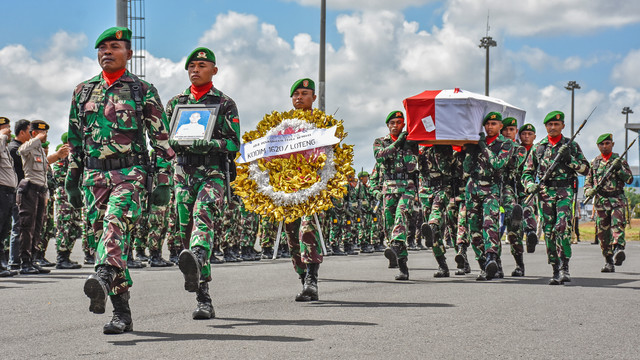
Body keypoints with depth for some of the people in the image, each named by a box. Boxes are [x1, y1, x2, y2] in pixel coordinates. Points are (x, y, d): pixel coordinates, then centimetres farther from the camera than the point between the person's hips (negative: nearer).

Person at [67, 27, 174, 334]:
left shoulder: (143, 91, 4)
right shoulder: (83, 91, 15)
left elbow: (161, 140, 3)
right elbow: (75, 139, 20)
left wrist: (163, 182, -3)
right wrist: (72, 179, 16)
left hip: (130, 173, -4)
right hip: (94, 175, 4)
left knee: (115, 222, -30)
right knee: (103, 236, 0)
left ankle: (102, 278, -53)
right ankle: (122, 313, 3)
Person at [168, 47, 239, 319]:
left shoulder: (225, 104, 7)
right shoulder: (175, 103, 18)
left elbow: (233, 143, -1)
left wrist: (205, 144, -16)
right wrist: (176, 143, -6)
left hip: (213, 173, -4)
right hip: (183, 173, 4)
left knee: (204, 218, -29)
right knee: (186, 231, 0)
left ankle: (195, 262, -59)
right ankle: (203, 299, 6)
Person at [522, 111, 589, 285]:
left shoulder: (571, 146, 9)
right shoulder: (538, 148, 13)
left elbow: (585, 169, 6)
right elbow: (527, 172, 15)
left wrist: (569, 159, -10)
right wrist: (530, 185, -6)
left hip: (565, 192, -2)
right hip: (544, 193, 2)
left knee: (563, 227, -21)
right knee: (549, 232, 0)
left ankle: (565, 267, -19)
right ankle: (556, 271, 7)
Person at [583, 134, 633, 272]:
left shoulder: (620, 160, 9)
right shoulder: (594, 162, 14)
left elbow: (630, 179, 3)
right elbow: (588, 181, 18)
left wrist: (619, 169, -13)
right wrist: (588, 190, -4)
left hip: (617, 199, -2)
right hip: (601, 201, 2)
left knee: (618, 224, -24)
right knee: (602, 232, -1)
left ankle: (618, 249, -41)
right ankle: (609, 262, 6)